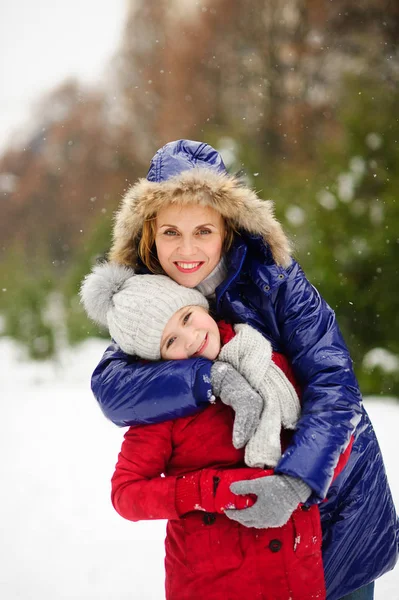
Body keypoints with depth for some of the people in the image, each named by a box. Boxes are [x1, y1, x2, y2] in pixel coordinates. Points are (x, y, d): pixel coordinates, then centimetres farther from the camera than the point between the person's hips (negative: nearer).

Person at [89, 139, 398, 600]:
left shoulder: (272, 277, -18)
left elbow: (333, 383, -25)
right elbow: (110, 388, -25)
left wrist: (297, 479, -40)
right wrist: (214, 378, -40)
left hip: (330, 487, -2)